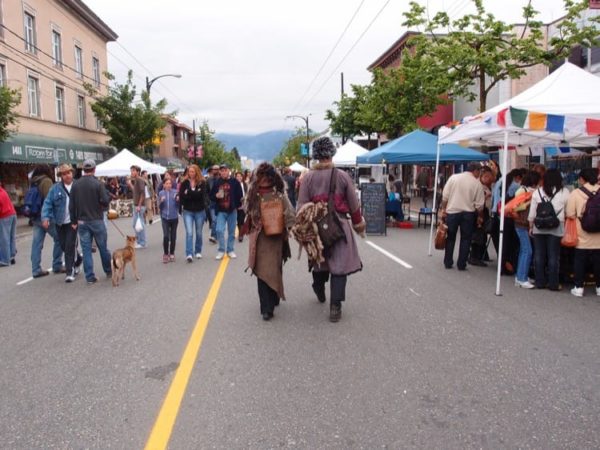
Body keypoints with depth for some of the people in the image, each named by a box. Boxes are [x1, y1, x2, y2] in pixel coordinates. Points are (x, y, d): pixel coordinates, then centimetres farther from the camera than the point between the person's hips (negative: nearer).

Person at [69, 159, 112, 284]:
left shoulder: (75, 185, 1)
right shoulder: (97, 183, -10)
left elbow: (71, 205, 2)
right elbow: (105, 201, -14)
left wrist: (73, 221, 10)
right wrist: (108, 195, 8)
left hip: (82, 222, 3)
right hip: (97, 220, -3)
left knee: (86, 250, 5)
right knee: (103, 247, 11)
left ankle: (90, 277, 6)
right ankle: (109, 271, 25)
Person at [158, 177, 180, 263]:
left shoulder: (175, 192, -2)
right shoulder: (161, 193, 0)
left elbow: (179, 205, 3)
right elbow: (160, 207, 5)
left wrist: (178, 200, -16)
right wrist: (161, 201, -14)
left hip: (174, 217, 0)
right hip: (165, 218, 0)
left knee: (173, 236, 7)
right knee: (166, 236, -10)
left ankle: (172, 254, 22)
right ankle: (165, 254, 6)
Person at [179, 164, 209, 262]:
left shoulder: (202, 183, -3)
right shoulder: (184, 183, 0)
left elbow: (202, 195, -17)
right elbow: (181, 196, -9)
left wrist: (189, 193, -14)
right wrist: (194, 193, -18)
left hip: (200, 211, 1)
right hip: (188, 211, 0)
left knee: (199, 233, 12)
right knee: (189, 232, -10)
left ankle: (198, 251, 28)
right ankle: (189, 254, -12)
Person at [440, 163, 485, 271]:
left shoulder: (453, 177, 0)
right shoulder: (477, 184, -3)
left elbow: (445, 196, -2)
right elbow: (479, 204, -1)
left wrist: (443, 209, 6)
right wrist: (480, 217, 12)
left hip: (452, 211, 1)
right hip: (468, 213, -1)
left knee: (450, 238, 12)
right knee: (465, 239, 9)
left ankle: (448, 263, 15)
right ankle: (461, 264, 9)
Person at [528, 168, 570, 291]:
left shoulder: (537, 192, 0)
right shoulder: (564, 192, -4)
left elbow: (532, 212, 3)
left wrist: (531, 227, 12)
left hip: (539, 227, 2)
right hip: (556, 228, -2)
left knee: (539, 255, 9)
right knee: (553, 256, 4)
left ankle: (540, 282, 14)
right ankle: (553, 284, 8)